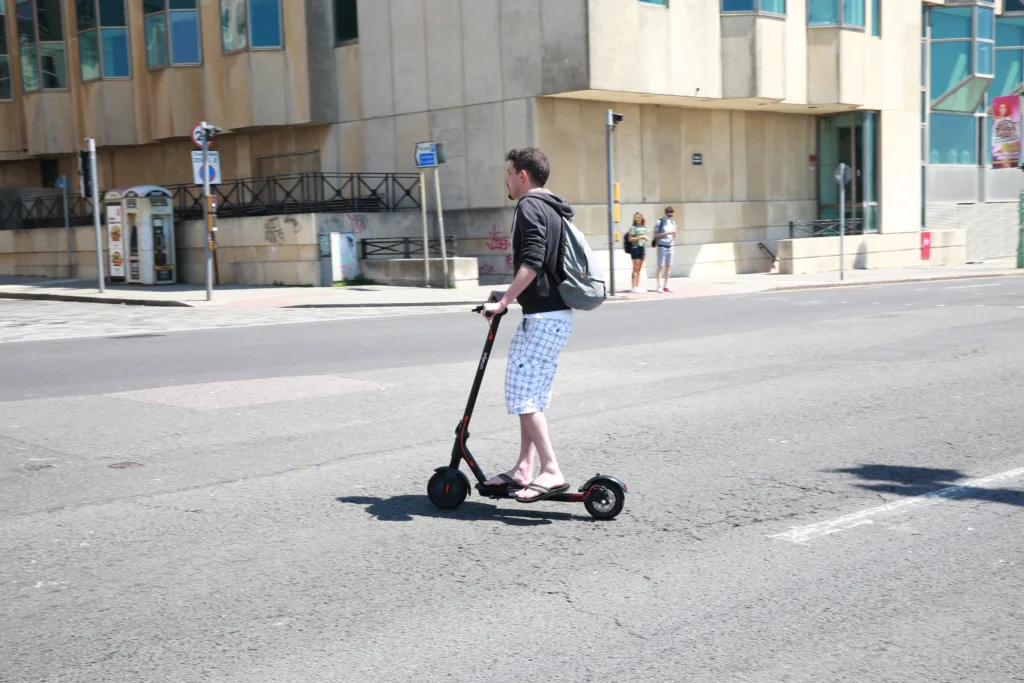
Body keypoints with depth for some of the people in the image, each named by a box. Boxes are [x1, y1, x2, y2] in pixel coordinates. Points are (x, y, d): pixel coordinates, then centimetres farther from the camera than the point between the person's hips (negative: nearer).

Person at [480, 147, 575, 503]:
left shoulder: (529, 207, -11)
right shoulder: (553, 209, 20)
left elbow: (532, 263, -23)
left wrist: (503, 302, -18)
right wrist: (509, 294, 21)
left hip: (542, 318, -10)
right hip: (555, 315, 10)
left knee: (522, 395, -10)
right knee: (531, 395, 13)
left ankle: (551, 472, -12)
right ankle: (523, 469, 17)